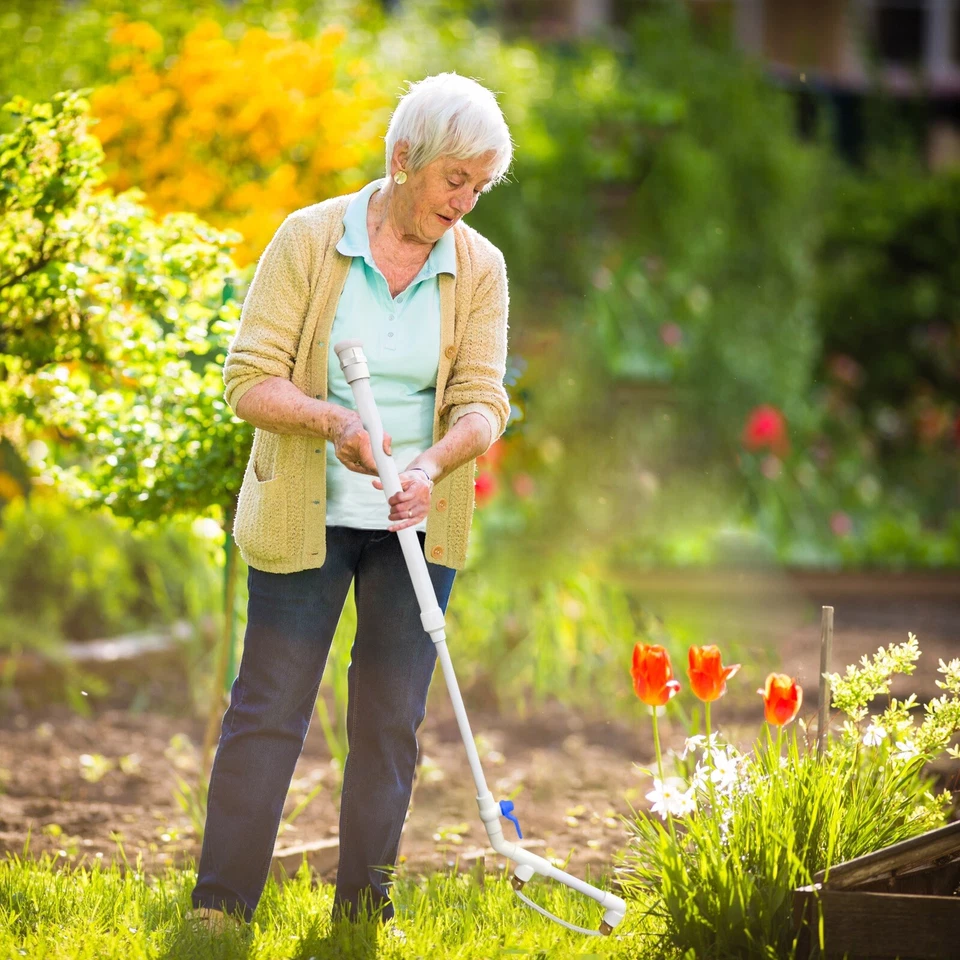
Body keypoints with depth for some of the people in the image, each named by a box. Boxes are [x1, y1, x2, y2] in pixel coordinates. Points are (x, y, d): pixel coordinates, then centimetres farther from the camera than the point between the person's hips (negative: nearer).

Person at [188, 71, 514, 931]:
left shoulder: (479, 268, 0)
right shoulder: (309, 240, -9)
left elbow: (483, 400, -7)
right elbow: (250, 378, -11)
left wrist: (432, 464, -28)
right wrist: (332, 420, -29)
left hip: (416, 526, 3)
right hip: (306, 517, -3)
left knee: (393, 718, 5)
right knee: (268, 708, -4)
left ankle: (365, 909, 14)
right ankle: (219, 908, 0)